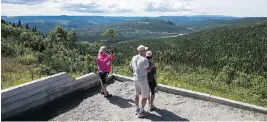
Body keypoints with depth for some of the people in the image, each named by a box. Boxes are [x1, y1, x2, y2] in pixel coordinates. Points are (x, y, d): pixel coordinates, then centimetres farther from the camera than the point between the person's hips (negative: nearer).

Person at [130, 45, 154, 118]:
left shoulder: (134, 58, 1)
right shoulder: (144, 59, -21)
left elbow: (131, 66, 15)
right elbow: (147, 70, -25)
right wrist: (151, 67, -6)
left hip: (135, 78, 7)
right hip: (143, 80, -7)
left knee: (137, 94, 21)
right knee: (145, 96, 8)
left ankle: (137, 109, 33)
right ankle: (141, 112, 13)